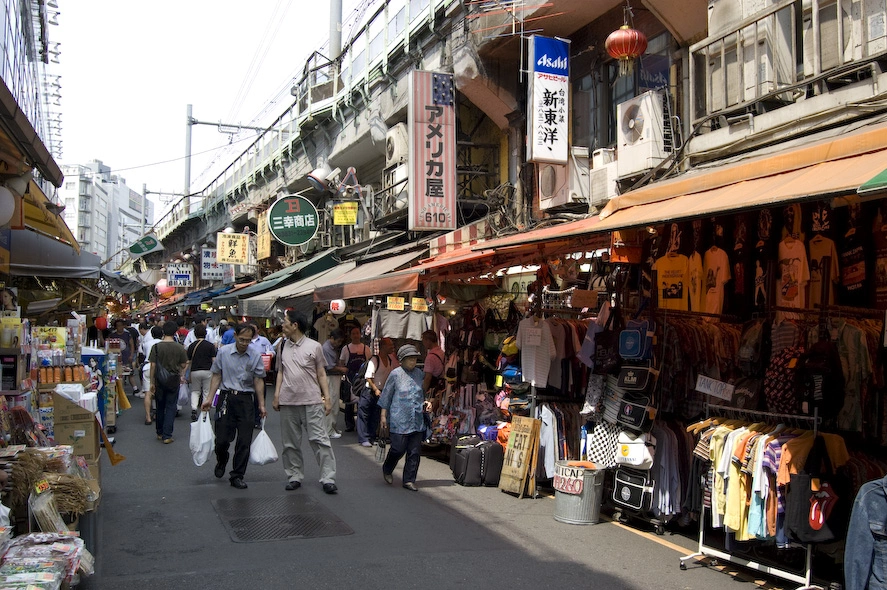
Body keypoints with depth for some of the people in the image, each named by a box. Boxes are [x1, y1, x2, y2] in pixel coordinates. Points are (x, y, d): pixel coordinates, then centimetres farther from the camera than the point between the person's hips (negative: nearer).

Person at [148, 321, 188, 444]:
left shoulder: (156, 347, -8)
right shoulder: (180, 348, -8)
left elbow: (153, 366, -8)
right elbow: (183, 365, -1)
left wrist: (152, 383, -1)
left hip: (159, 381, 1)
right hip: (174, 381, -1)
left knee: (160, 407, 16)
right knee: (171, 408, 5)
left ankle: (159, 433, 27)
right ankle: (167, 436, 2)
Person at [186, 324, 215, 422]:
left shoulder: (192, 346, 2)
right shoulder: (210, 345, -3)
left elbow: (188, 362, 5)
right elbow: (214, 360, -5)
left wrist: (188, 376, 13)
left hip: (195, 371, 1)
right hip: (207, 371, -1)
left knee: (195, 391, 17)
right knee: (206, 392, 7)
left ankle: (194, 409, -4)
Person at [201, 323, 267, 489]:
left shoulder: (255, 356, 0)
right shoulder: (223, 352, -1)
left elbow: (258, 380, 4)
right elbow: (216, 376, 6)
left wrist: (261, 404, 3)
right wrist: (209, 398, 3)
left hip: (246, 399, 1)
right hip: (227, 397, 0)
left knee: (244, 441, 0)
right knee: (222, 439, 0)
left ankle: (237, 476, 13)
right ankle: (221, 462, 34)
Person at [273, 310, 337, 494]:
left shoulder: (314, 346, -1)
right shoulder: (283, 346, 11)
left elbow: (321, 374, 2)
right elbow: (280, 372, 16)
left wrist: (327, 397, -3)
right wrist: (276, 396, 8)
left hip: (312, 401, -4)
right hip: (288, 402, 4)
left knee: (319, 440, -6)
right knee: (290, 443, 10)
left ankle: (328, 479, -3)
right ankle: (294, 477, 21)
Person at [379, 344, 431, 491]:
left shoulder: (419, 374, 9)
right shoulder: (396, 374, -3)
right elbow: (386, 395, 2)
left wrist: (427, 403, 5)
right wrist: (383, 416, 2)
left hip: (417, 420, 4)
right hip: (399, 420, -4)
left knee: (414, 451, 3)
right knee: (398, 448, -2)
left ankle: (409, 480, 14)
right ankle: (387, 469, 27)